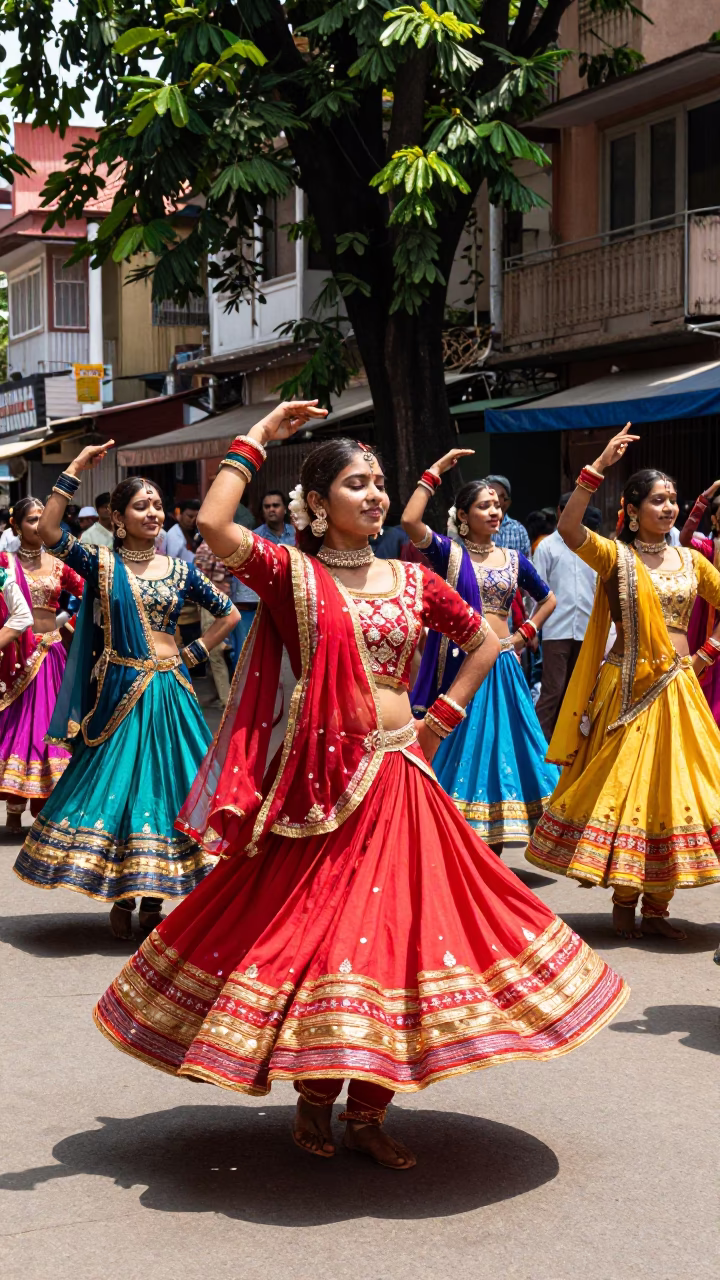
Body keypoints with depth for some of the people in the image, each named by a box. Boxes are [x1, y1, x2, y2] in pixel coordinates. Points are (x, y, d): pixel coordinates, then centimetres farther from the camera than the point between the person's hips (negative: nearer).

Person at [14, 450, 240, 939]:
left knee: (164, 785, 4)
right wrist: (75, 471, -17)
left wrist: (195, 653, 5)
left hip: (168, 691, 2)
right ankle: (122, 898, 15)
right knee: (116, 784, 1)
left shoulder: (180, 569, 6)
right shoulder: (102, 563, 0)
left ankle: (153, 897, 15)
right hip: (118, 692, -2)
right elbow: (50, 532, -16)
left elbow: (230, 614, 15)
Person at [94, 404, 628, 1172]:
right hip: (320, 781, -3)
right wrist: (256, 440, -8)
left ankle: (366, 1112, 16)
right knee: (314, 928, 0)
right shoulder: (292, 574, -1)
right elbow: (213, 525, -18)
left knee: (392, 930, 4)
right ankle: (314, 1098, 20)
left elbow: (485, 643, 21)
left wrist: (440, 721, 10)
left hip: (398, 778, 4)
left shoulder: (413, 580, 9)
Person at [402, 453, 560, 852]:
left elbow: (547, 599, 26)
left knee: (500, 748, 6)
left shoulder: (513, 559, 11)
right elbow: (410, 520, -20)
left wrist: (525, 634, 11)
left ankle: (493, 852, 15)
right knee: (460, 751, -1)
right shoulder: (449, 552, -1)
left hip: (502, 667, 4)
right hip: (459, 664, -4)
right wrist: (435, 471, -15)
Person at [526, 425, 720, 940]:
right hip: (629, 688, -4)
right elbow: (568, 528, -22)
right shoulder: (615, 556, -3)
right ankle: (623, 902, 12)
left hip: (678, 688, 4)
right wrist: (599, 467, -27)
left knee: (674, 789, 4)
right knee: (624, 788, -1)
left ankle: (656, 907, 12)